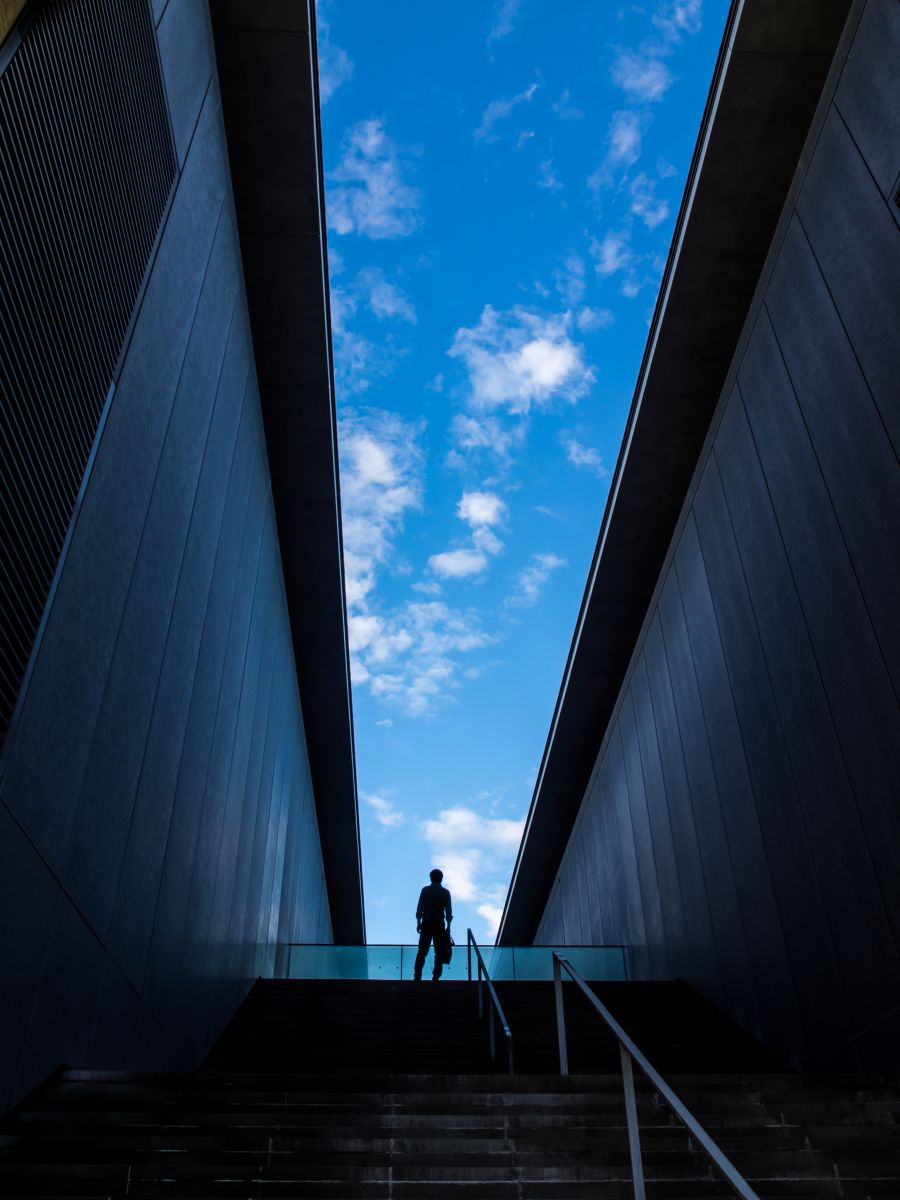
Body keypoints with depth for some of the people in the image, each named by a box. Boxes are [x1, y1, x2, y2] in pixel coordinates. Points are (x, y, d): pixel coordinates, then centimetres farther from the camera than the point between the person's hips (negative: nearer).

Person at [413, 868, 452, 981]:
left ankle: (417, 976, 5)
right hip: (439, 925, 0)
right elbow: (448, 911, 0)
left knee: (422, 951, 7)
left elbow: (419, 908, -1)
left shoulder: (425, 890, -1)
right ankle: (436, 977, 3)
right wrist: (448, 927, 6)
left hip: (426, 924, 0)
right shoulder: (445, 892, 0)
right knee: (438, 952, 6)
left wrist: (418, 923, 7)